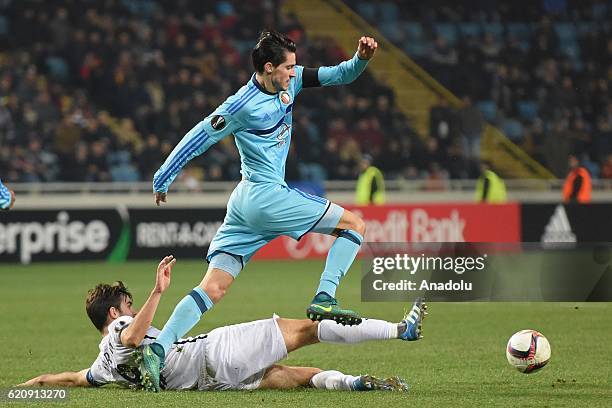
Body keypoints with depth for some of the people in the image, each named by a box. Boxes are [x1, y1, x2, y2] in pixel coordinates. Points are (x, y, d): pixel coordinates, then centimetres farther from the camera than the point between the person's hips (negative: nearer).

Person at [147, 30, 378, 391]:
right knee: (354, 225, -1)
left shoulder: (291, 81, 8)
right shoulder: (243, 106, -15)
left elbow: (339, 76, 13)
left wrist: (361, 59, -7)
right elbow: (198, 139, -8)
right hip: (265, 195, -9)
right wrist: (162, 179, -1)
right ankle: (324, 299, -12)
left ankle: (157, 350, -7)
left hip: (246, 202, 9)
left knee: (214, 287, 1)